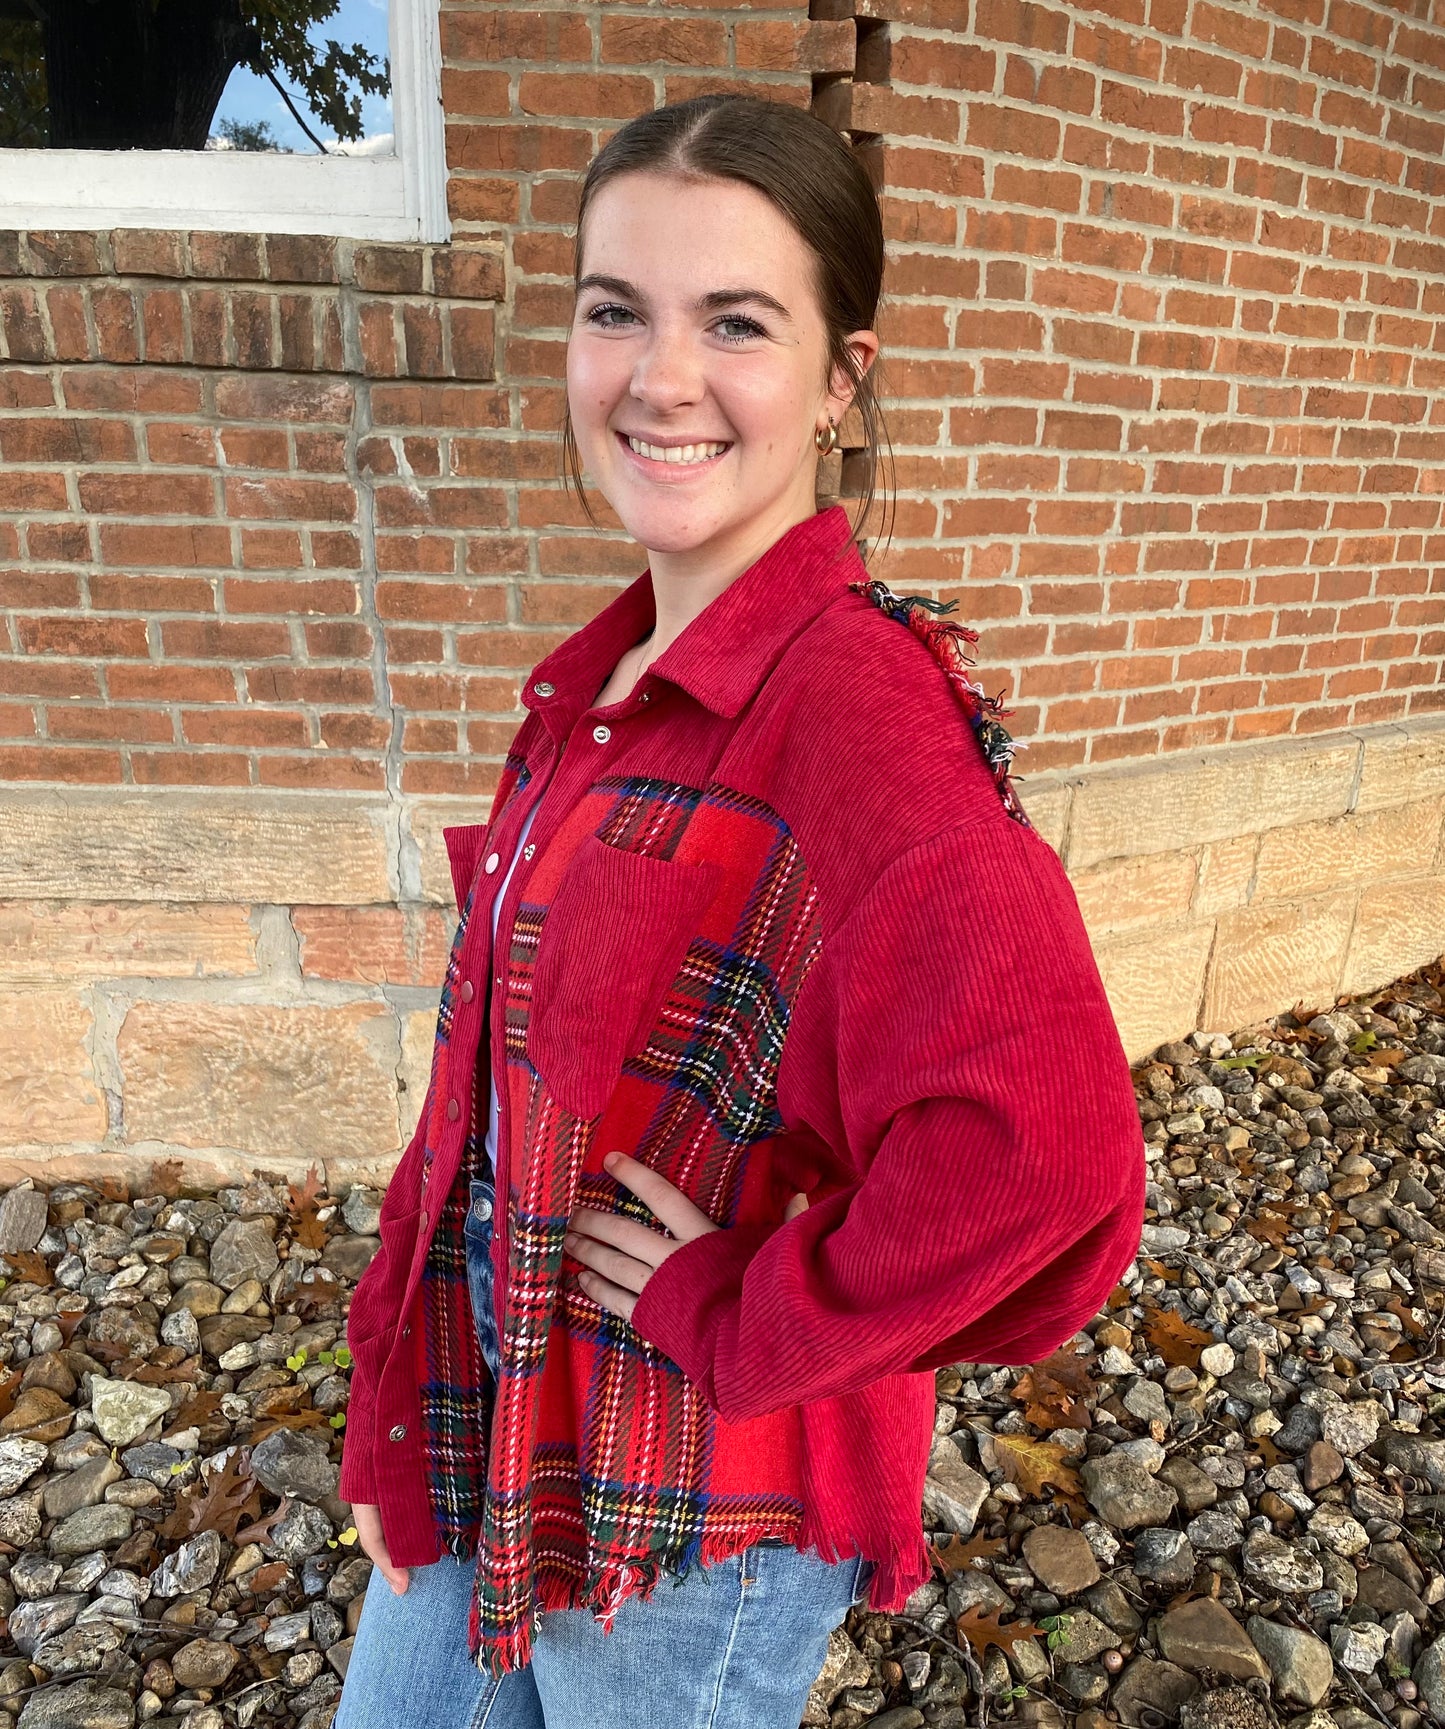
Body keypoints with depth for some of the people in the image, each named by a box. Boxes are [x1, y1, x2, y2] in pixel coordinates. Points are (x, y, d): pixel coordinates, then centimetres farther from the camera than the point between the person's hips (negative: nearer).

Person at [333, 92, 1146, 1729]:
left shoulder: (857, 698, -25)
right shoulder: (605, 675, -1)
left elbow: (1039, 1152, -38)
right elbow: (509, 1067, 6)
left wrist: (740, 1318, -22)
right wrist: (403, 1413, 8)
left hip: (706, 1501, -6)